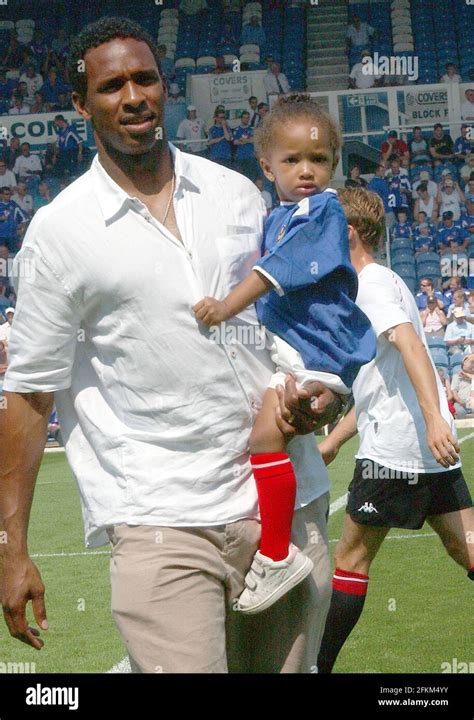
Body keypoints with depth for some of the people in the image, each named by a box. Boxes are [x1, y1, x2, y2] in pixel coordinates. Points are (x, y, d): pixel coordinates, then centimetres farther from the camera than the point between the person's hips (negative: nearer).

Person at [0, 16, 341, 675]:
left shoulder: (235, 193, 10)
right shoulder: (59, 231, -2)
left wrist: (322, 395, 1)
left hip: (290, 502, 5)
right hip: (160, 523, -4)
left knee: (290, 668, 10)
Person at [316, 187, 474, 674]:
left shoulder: (371, 282, -7)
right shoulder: (379, 283, 23)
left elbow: (410, 344, -24)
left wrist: (433, 418, -35)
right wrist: (333, 442, 29)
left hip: (393, 449, -9)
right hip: (433, 450, 9)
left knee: (352, 556, 2)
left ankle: (318, 666, 10)